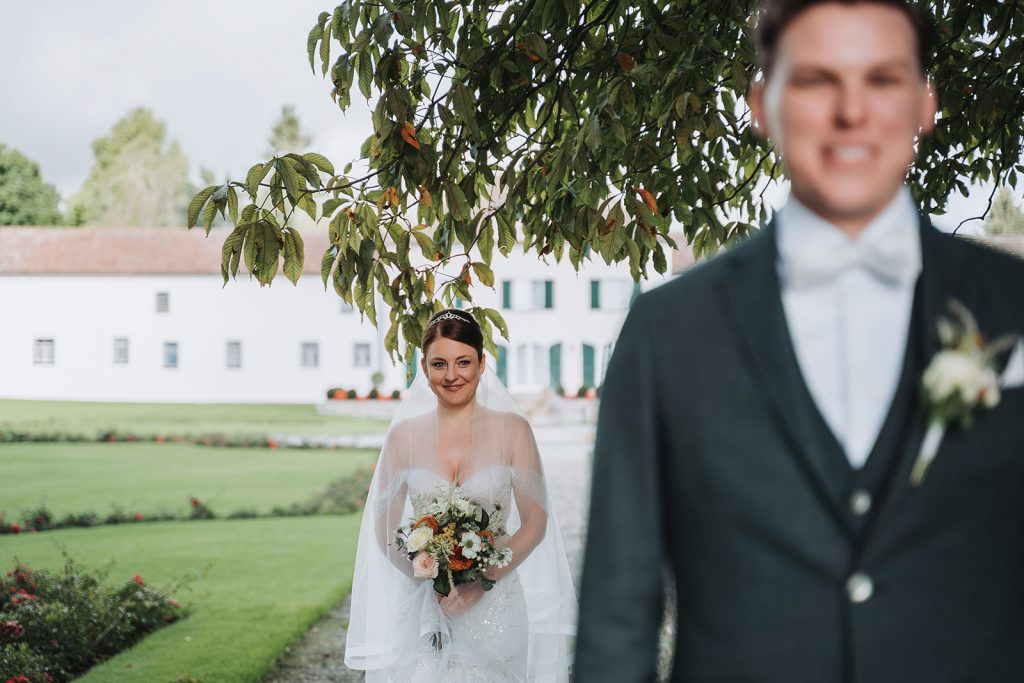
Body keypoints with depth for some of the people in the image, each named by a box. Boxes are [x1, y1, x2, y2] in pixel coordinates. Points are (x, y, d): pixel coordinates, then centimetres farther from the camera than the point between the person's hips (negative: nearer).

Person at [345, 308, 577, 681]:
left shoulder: (512, 430, -2)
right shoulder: (404, 435, 2)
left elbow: (535, 522, -2)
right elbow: (385, 531, 2)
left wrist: (483, 580, -14)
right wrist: (434, 579, -14)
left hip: (495, 606, -1)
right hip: (423, 609, 1)